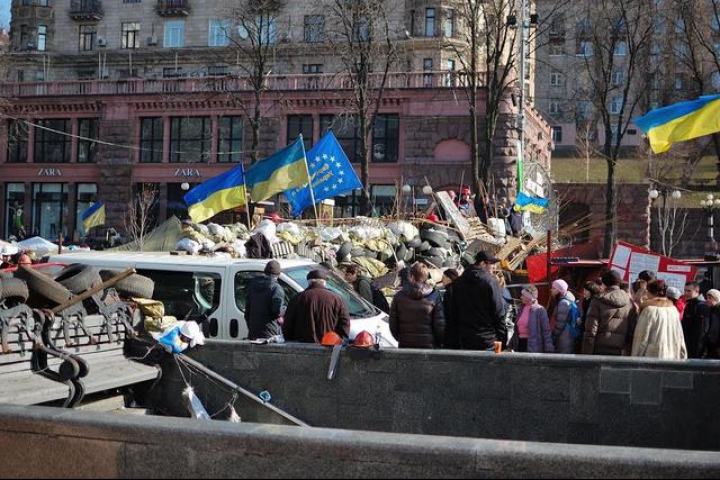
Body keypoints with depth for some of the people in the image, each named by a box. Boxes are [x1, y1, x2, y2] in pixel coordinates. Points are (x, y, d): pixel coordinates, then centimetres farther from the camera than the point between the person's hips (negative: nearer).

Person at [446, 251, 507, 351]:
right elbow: (499, 312, -11)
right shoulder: (490, 281, -9)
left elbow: (453, 312, 12)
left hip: (465, 340, 5)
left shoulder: (459, 282, 9)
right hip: (487, 339, -5)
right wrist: (502, 339, -5)